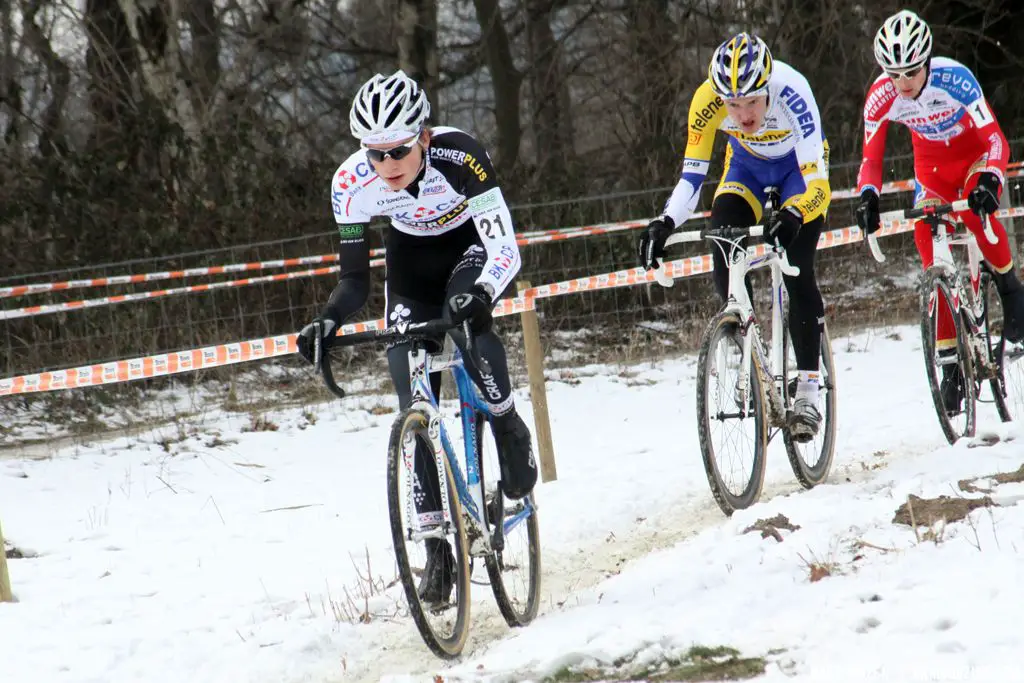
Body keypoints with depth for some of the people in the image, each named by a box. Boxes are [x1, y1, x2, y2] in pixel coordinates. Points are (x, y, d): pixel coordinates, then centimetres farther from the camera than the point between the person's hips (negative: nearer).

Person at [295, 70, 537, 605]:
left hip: (472, 246, -2)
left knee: (466, 316, -33)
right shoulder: (352, 184, -27)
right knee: (415, 408, -10)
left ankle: (510, 433, -5)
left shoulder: (459, 156, -36)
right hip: (412, 264, 2)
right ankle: (438, 549, -5)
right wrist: (326, 323, -37)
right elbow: (354, 280, -18)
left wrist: (479, 295, -60)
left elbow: (505, 247, -41)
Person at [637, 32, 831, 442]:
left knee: (797, 274, -19)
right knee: (724, 261, -19)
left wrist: (793, 216, -61)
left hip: (798, 166, -3)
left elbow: (815, 172, -43)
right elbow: (691, 177, -26)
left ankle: (808, 390, -10)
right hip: (746, 166, 3)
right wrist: (666, 222, -43)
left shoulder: (791, 90, -39)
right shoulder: (707, 100, -30)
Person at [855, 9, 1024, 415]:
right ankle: (950, 359, 0)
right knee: (931, 254, -9)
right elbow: (871, 157, -15)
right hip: (932, 165, 4)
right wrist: (868, 196, -35)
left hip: (974, 155, -3)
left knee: (975, 209, -35)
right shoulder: (881, 98, -23)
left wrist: (989, 180, -51)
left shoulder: (954, 79, -33)